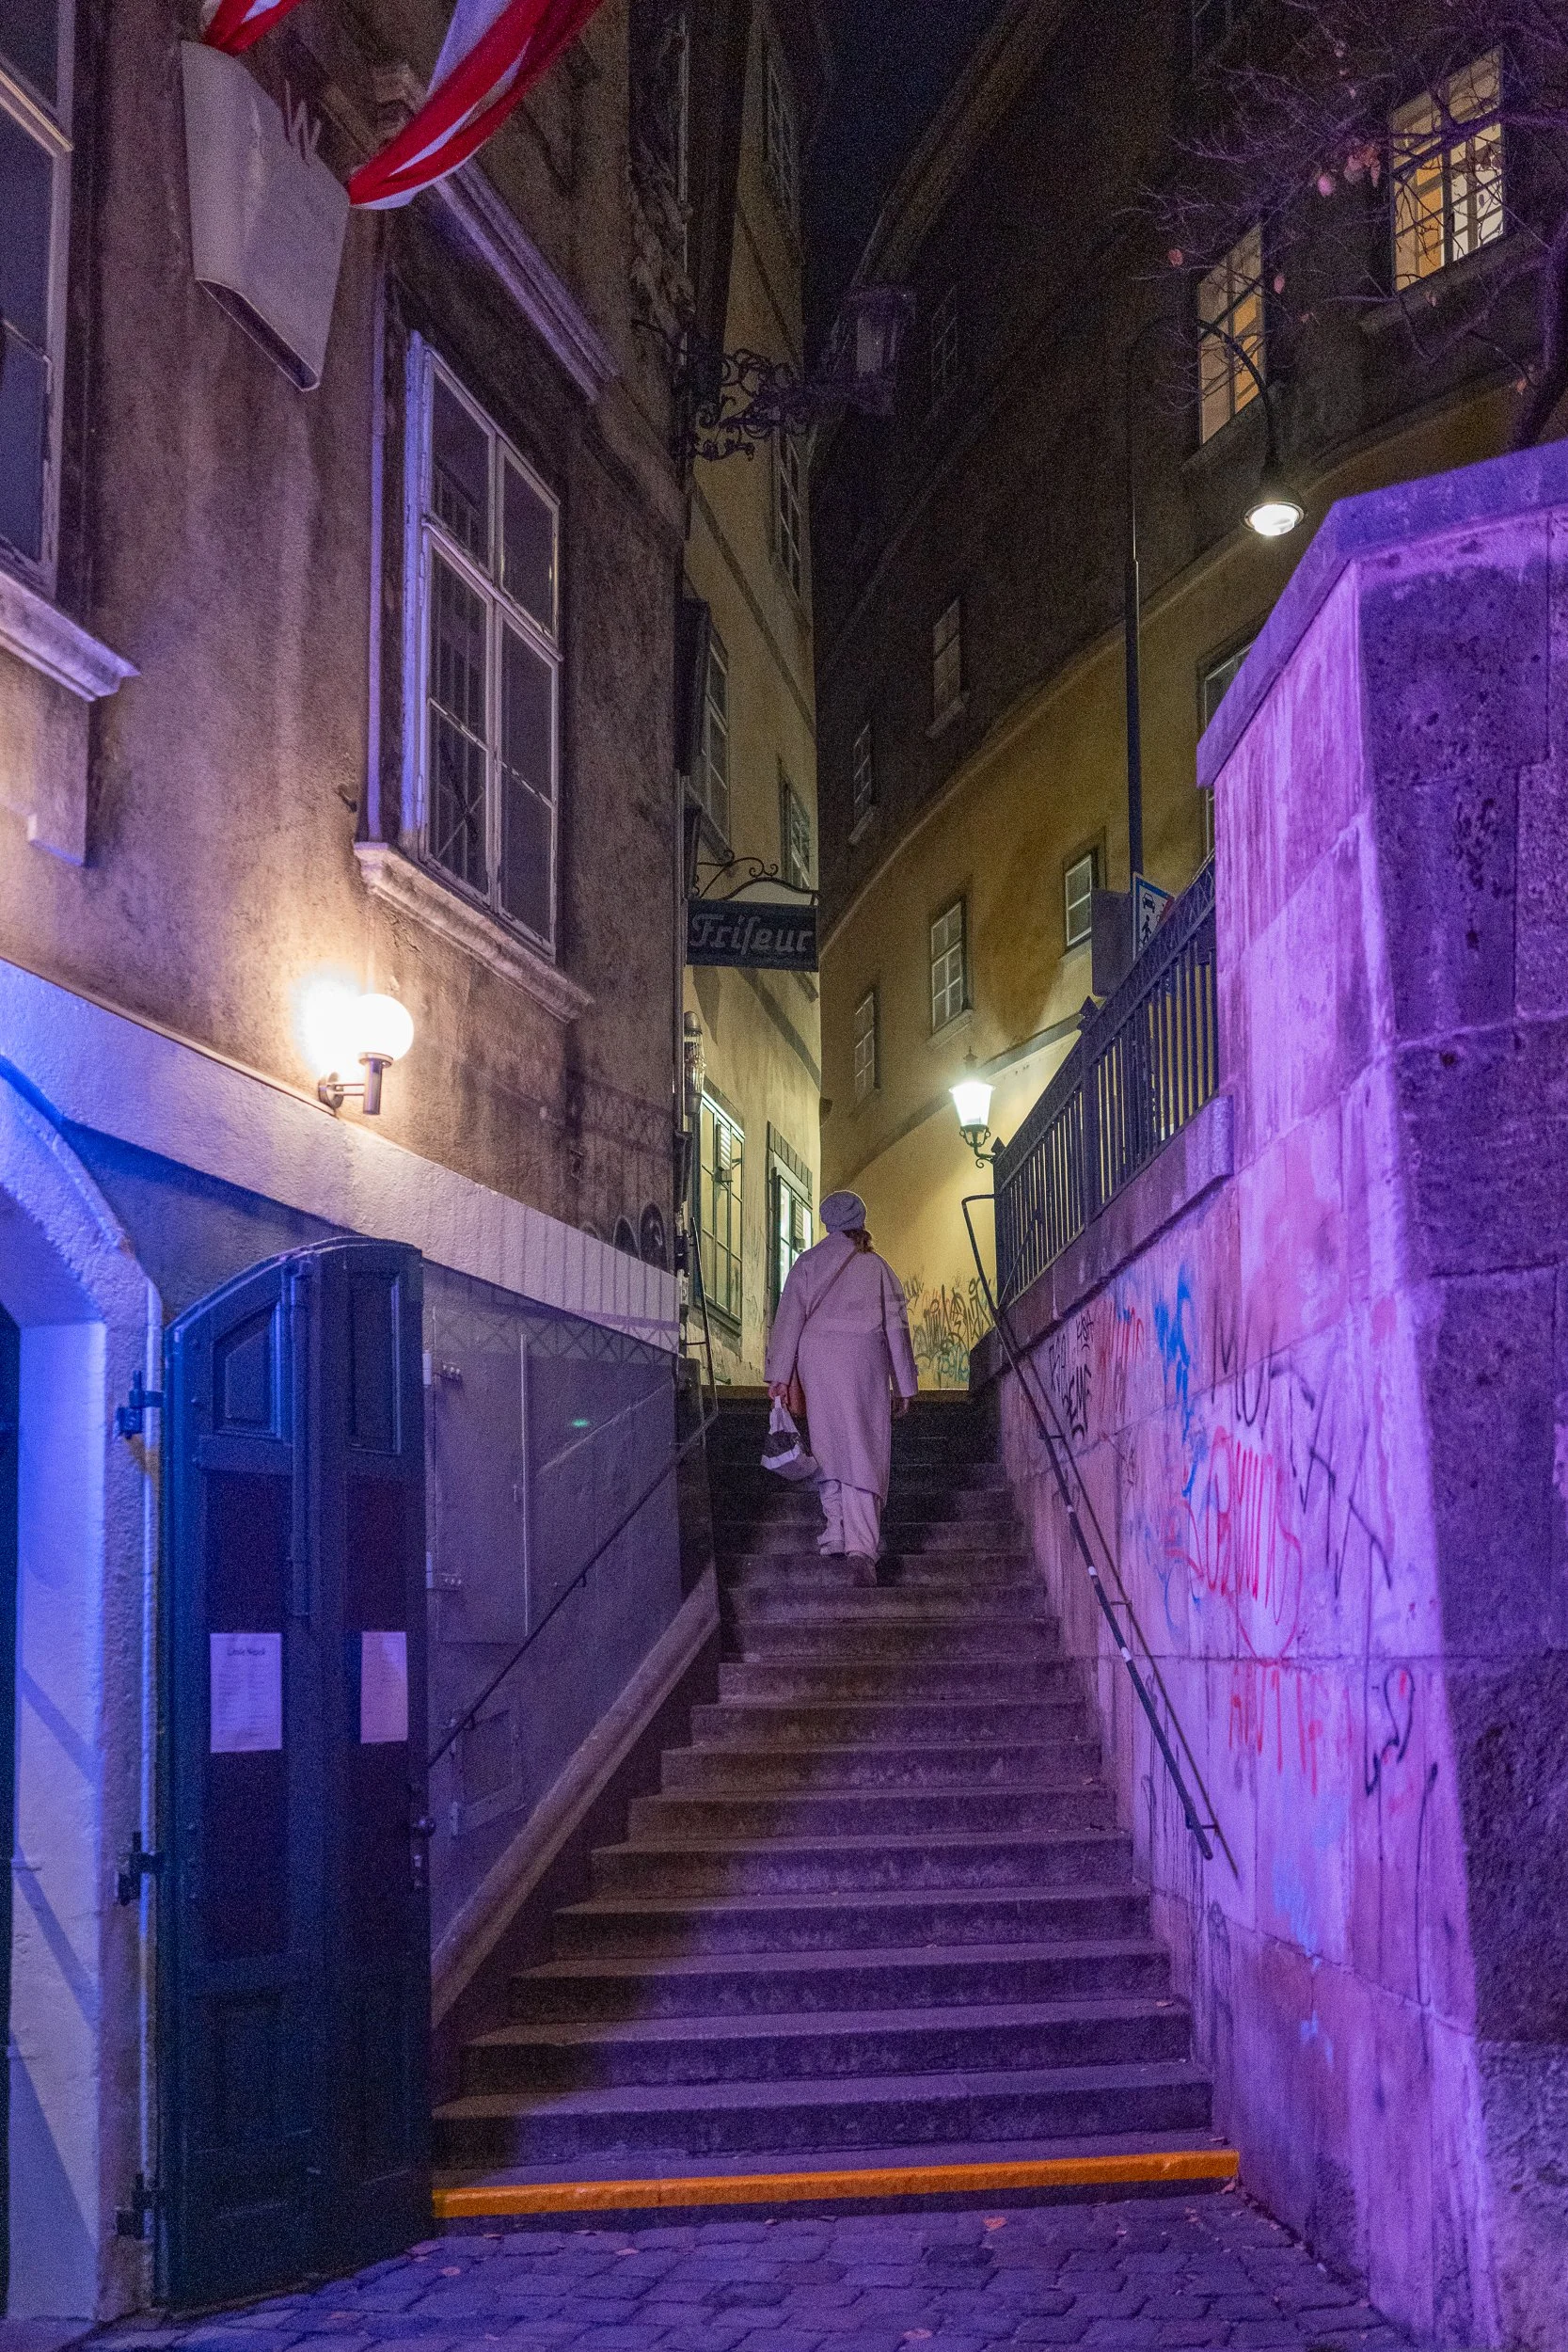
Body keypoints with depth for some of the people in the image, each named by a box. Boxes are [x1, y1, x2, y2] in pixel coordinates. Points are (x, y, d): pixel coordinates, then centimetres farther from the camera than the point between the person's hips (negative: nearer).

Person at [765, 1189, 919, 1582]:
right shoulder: (876, 1266, 7)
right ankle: (862, 1545, -17)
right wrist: (903, 1386, 12)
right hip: (864, 1358, -1)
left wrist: (779, 1373, 3)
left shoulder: (808, 1263, 8)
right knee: (864, 1453, -5)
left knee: (828, 1444, 16)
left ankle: (837, 1527, 14)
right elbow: (895, 1326, 7)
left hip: (816, 1357, 1)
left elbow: (789, 1317, 2)